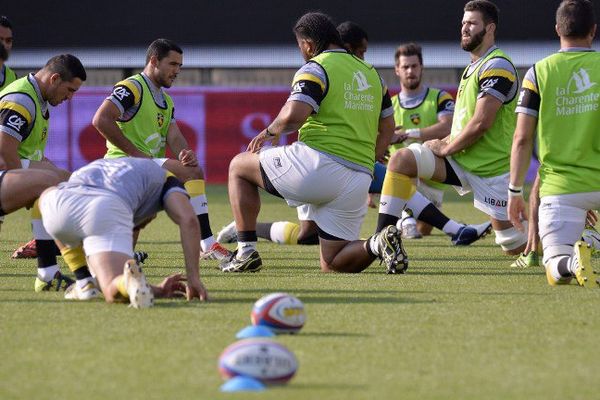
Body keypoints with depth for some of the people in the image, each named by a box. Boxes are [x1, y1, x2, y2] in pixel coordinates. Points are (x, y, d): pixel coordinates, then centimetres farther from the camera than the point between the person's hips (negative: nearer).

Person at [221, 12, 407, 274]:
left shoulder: (316, 68, -4)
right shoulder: (371, 73, 20)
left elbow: (293, 115, -19)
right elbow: (387, 128, 25)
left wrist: (271, 131, 1)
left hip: (319, 162, -7)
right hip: (360, 179, 7)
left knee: (239, 166, 17)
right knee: (332, 265, 13)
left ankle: (246, 250, 8)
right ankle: (377, 246, -16)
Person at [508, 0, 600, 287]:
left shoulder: (538, 73, 1)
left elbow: (522, 138, -2)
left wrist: (515, 191, 5)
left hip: (559, 185, -1)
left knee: (556, 271, 1)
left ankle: (574, 262, -35)